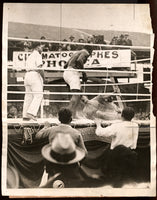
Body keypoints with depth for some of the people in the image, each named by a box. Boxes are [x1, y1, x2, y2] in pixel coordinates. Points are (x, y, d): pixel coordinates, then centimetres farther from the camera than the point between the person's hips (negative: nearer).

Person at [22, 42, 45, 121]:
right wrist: (43, 76, -3)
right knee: (38, 96, -10)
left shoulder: (29, 57, 26)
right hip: (35, 75, -8)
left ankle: (25, 115, 2)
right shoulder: (37, 55, 0)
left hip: (27, 75, 8)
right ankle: (31, 112, -24)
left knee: (28, 96, 6)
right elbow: (39, 67, -13)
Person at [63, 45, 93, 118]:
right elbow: (79, 60, -20)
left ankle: (74, 114, 7)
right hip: (73, 73, -9)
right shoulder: (85, 53, 3)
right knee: (76, 95, -18)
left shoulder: (76, 53, 30)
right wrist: (84, 73, -15)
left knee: (78, 94, 13)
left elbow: (65, 65, 28)